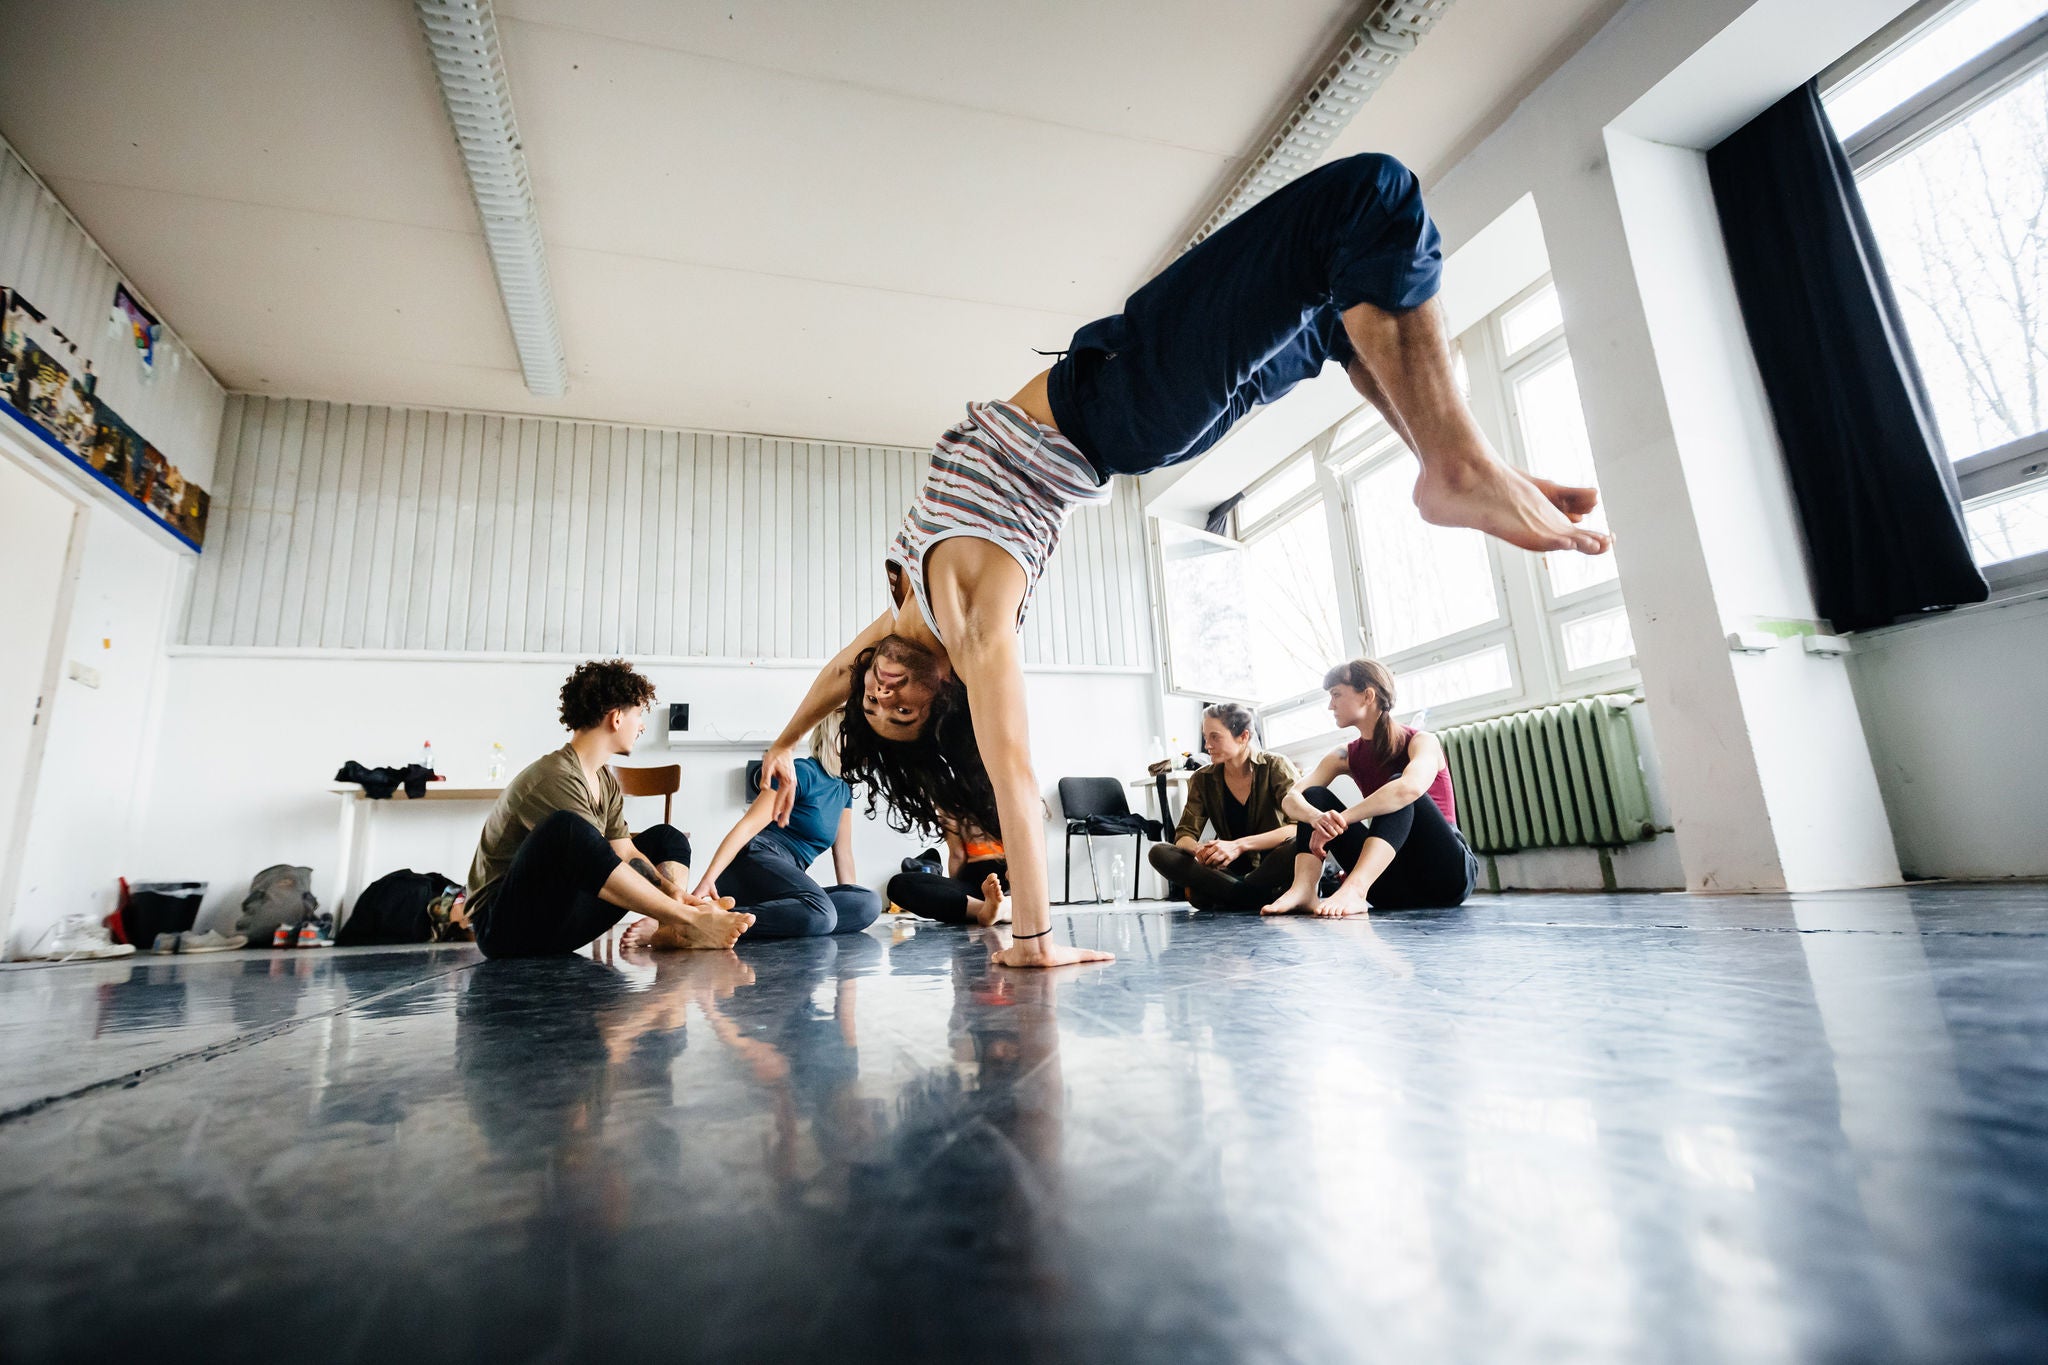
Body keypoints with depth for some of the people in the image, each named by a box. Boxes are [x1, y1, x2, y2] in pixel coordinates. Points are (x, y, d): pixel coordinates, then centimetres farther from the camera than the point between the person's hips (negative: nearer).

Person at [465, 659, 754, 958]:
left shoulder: (606, 782, 10)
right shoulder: (556, 778, -21)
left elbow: (626, 853, 3)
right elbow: (602, 875, -27)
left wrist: (673, 892, -16)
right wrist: (685, 916, -27)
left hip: (560, 920, 9)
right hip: (504, 925, -9)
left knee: (666, 838, 7)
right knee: (565, 827, -36)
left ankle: (664, 929, -25)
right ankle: (688, 923, -29)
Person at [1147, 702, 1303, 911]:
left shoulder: (1276, 766, -4)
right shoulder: (1203, 780, 5)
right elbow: (1184, 835, 0)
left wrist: (1239, 845, -28)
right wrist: (1199, 850, -27)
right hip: (1231, 871, 3)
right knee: (1159, 853, -18)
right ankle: (1251, 897, -25)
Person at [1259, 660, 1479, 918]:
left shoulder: (1421, 742, -9)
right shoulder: (1345, 757, 6)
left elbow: (1412, 787, -35)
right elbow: (1293, 799, -10)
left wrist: (1340, 820, -36)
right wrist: (1315, 817, -33)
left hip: (1446, 872, -5)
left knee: (1400, 785, -28)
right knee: (1315, 796, -7)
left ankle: (1354, 888, -47)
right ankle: (1303, 890, -32)